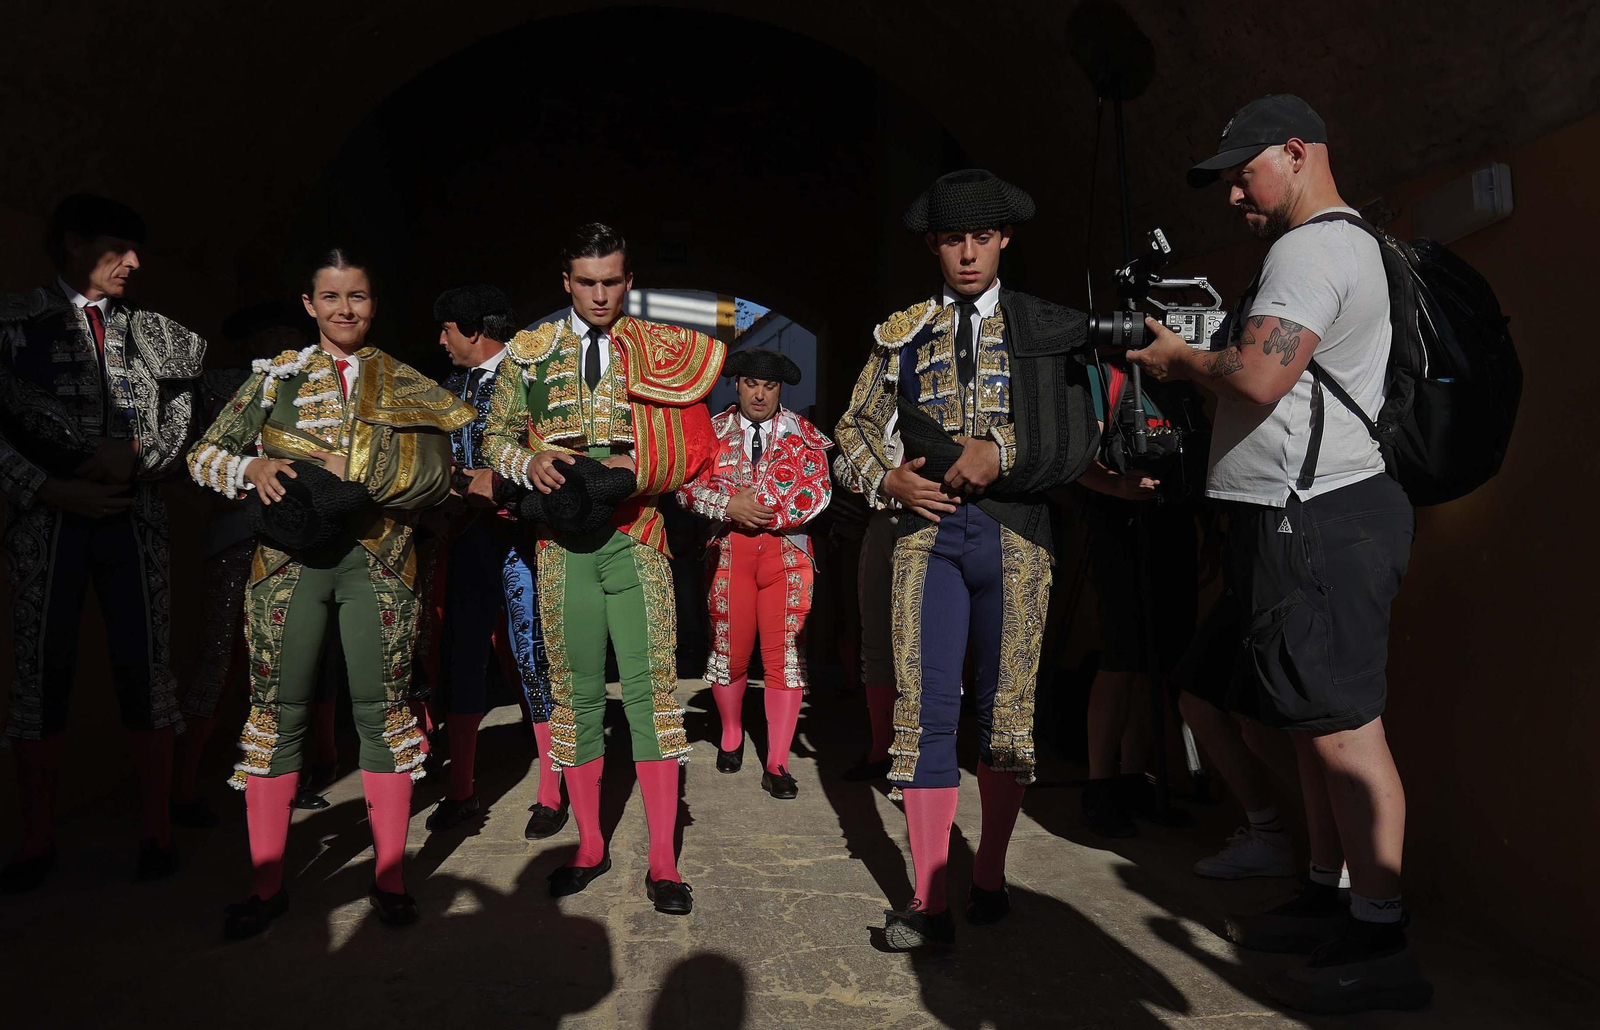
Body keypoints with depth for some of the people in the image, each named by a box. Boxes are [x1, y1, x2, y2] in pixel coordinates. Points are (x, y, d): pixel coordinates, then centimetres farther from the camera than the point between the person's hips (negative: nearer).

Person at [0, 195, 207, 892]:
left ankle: (156, 830, 9)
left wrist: (135, 458, -4)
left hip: (133, 515, 1)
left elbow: (179, 421, 13)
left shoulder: (151, 331, 13)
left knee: (145, 669, 0)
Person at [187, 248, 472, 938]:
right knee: (278, 711, 2)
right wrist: (253, 468, -9)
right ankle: (267, 885, 16)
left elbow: (436, 471, 3)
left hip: (378, 558, 0)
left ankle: (389, 878, 13)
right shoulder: (276, 376, 13)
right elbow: (203, 454, 12)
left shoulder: (403, 382, 12)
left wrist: (353, 472, -10)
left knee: (382, 710, 1)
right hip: (291, 556, 1)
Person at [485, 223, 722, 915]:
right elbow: (497, 437, 13)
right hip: (562, 544, 2)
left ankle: (662, 861, 6)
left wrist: (638, 467, -11)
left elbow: (696, 445, 5)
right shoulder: (529, 351, 11)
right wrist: (529, 462, -9)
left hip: (636, 537, -1)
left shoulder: (662, 349, 8)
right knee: (575, 691, 7)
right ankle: (589, 846, 23)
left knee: (652, 689, -4)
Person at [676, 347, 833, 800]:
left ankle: (776, 765, 4)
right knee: (729, 651, 5)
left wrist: (756, 507, -10)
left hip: (787, 548, 0)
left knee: (785, 655, -4)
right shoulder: (714, 431, 10)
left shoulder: (802, 432, 8)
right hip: (729, 549, 1)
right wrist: (730, 505, -14)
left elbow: (818, 492, -3)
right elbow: (688, 486, 3)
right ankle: (731, 735, 33)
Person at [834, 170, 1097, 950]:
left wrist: (1001, 450, -13)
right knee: (924, 710, -5)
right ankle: (928, 901, 3)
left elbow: (1078, 438, 1)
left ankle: (991, 877, 25)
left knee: (1007, 709, 6)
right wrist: (886, 481, -3)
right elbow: (855, 427, 15)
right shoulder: (902, 333, 13)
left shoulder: (1049, 329, 9)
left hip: (1015, 533, 0)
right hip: (929, 531, 1)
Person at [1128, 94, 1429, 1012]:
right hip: (1313, 515, 11)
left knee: (1343, 723, -7)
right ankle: (1330, 896, 26)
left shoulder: (1311, 249, -10)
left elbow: (1257, 379, -22)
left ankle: (1382, 943, 1)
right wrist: (1194, 355, 13)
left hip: (1316, 521, -11)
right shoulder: (1347, 243, 24)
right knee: (1321, 720, 14)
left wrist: (1179, 359, -4)